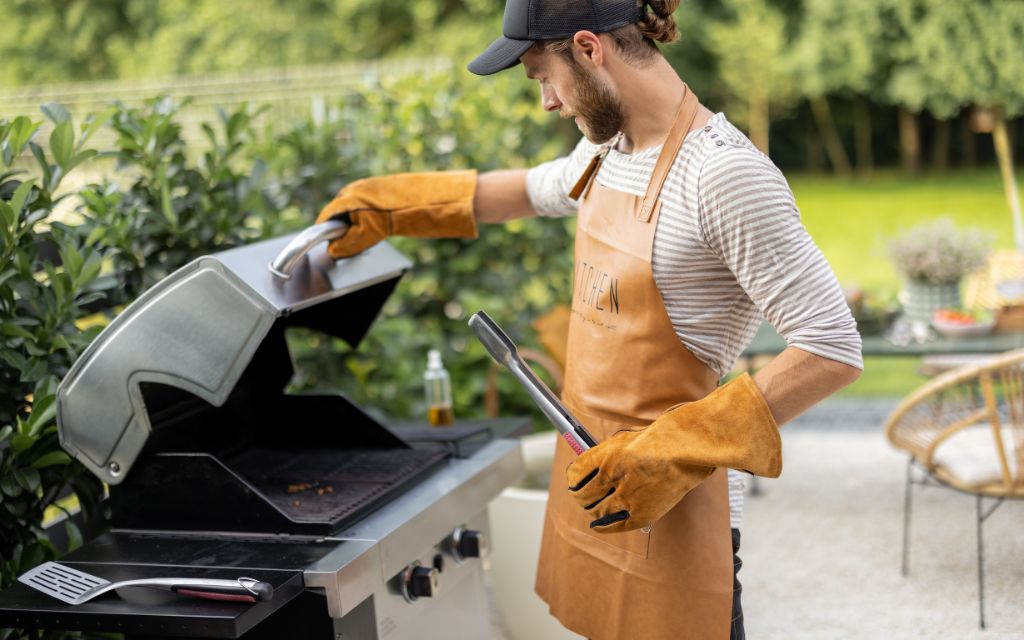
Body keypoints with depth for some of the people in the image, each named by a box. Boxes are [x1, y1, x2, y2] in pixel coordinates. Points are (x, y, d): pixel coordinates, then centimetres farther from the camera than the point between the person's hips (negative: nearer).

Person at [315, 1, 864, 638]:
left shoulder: (724, 174, -21)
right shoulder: (607, 150, 6)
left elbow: (835, 350, -23)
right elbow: (536, 189, 30)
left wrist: (676, 454, -25)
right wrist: (391, 204, 31)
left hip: (669, 504, -8)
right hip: (593, 476, 8)